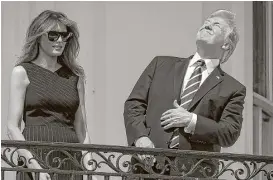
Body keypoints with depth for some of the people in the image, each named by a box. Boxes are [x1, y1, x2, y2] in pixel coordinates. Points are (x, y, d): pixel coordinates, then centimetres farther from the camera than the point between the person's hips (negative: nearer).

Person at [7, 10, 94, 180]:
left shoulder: (75, 75, 14)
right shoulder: (23, 72, 3)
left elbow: (81, 128, 14)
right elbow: (13, 127, -3)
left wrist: (89, 165, 1)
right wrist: (33, 164, -15)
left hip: (71, 159, 3)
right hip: (37, 154, -3)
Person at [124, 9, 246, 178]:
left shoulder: (233, 89, 13)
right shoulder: (162, 64, 20)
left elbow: (230, 134, 3)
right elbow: (134, 104, 14)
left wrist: (191, 121, -9)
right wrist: (140, 137, -5)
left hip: (192, 171, -1)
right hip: (148, 162, 2)